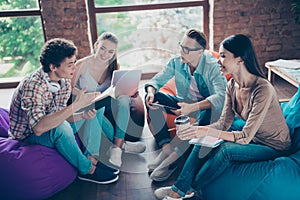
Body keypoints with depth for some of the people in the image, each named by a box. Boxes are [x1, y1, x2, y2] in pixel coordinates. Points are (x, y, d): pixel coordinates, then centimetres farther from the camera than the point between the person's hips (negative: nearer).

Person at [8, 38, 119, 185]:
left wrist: (83, 115, -20)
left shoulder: (64, 81, -6)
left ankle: (90, 158, -2)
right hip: (27, 137, -8)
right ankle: (87, 170, -15)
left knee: (92, 114, 1)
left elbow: (59, 115, 0)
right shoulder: (33, 85, -31)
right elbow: (38, 128, -42)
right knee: (60, 128, -37)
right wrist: (76, 105, -43)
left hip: (48, 128, 8)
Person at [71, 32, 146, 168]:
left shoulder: (114, 66, -1)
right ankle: (122, 144, -22)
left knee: (122, 98, -29)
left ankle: (117, 146, -33)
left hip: (107, 106, 3)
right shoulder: (82, 65, -13)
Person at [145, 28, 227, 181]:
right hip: (184, 103, 5)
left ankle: (171, 158, -32)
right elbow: (156, 80, -2)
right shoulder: (177, 62, -8)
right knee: (152, 98, -17)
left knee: (209, 111, -40)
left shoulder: (212, 66, -22)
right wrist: (151, 92, -27)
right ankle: (166, 147, -27)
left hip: (206, 107, -4)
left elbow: (222, 96, -35)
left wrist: (192, 107, -49)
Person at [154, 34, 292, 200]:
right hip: (252, 138, 7)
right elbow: (224, 123, -4)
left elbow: (246, 136, -30)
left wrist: (208, 131, -39)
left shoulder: (263, 89, -30)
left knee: (226, 149, -29)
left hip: (274, 147, -7)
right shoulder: (232, 85, -6)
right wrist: (198, 130, -22)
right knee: (204, 141, -13)